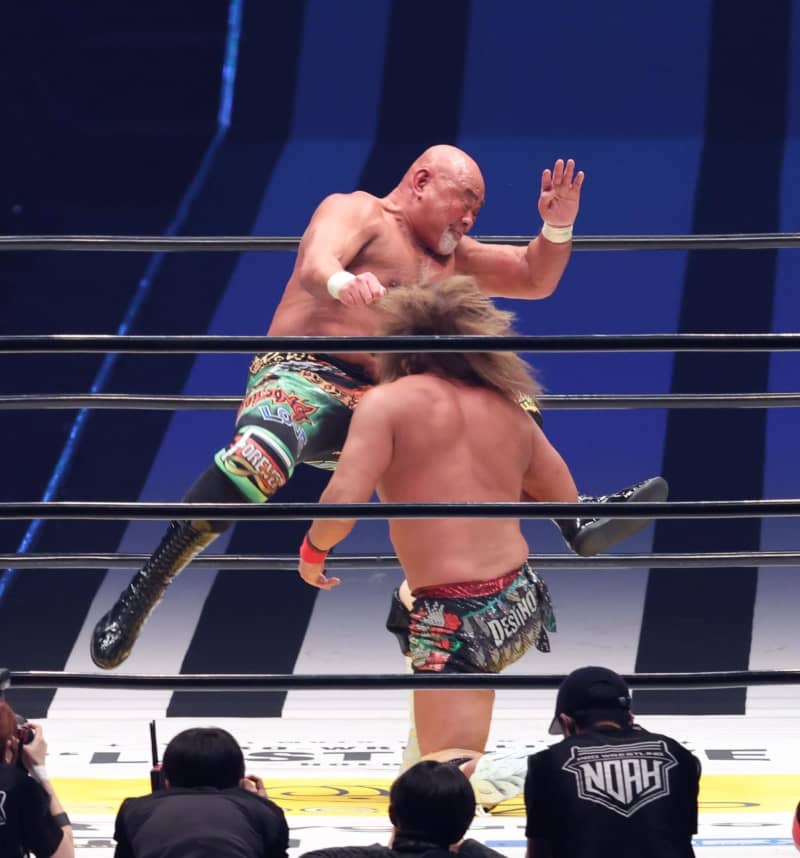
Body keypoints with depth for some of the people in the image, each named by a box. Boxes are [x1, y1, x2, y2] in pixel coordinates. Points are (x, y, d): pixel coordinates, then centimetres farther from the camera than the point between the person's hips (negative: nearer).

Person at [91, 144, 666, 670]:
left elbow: (535, 280, 25)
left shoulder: (450, 256, 25)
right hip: (305, 381, -8)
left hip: (385, 407, 8)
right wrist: (342, 282, -45)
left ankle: (579, 525, 15)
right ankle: (137, 597, -38)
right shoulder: (356, 212, 1)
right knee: (257, 459, -39)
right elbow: (314, 266, -20)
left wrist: (558, 226, 3)